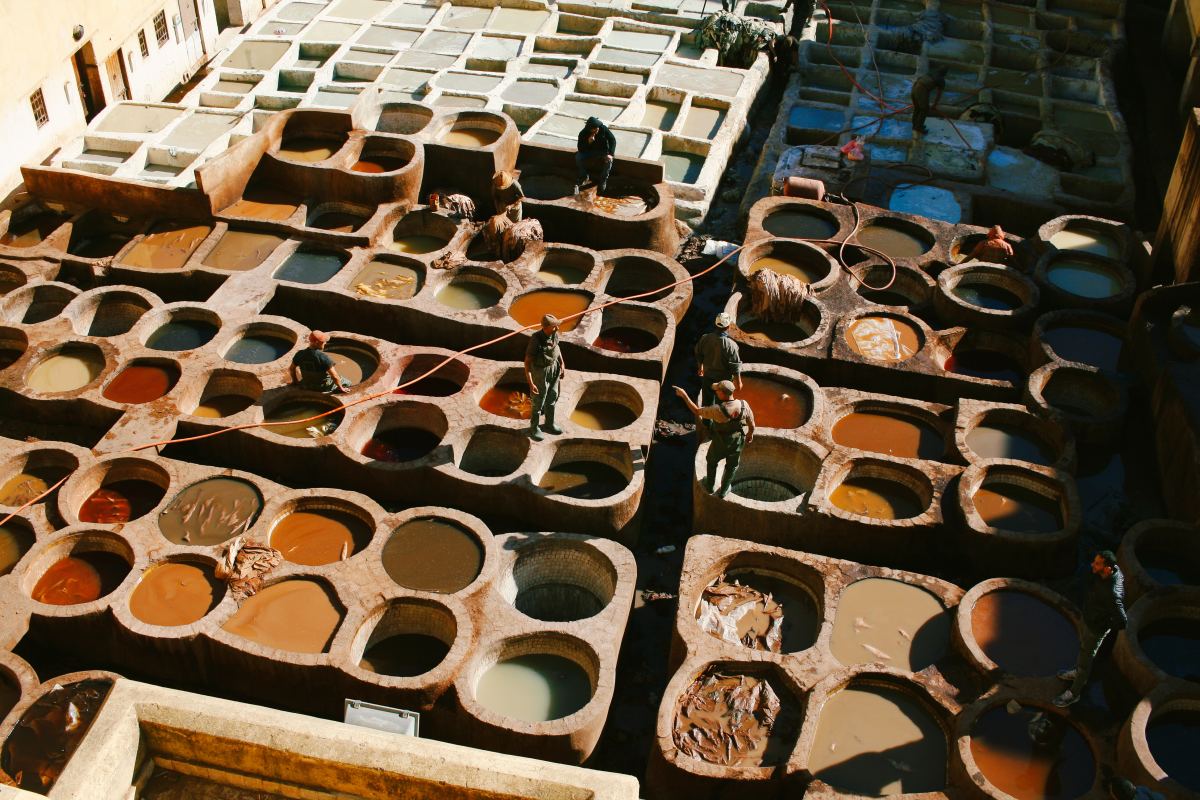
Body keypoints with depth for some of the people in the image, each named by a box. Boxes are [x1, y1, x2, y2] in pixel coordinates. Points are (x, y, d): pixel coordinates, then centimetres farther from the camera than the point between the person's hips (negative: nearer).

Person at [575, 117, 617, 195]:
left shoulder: (603, 129, -16)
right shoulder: (583, 133, -18)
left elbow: (613, 140, -13)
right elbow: (580, 148, -20)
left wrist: (610, 154, -25)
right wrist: (588, 142, -39)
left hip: (603, 151, -1)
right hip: (589, 152, 1)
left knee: (609, 160, -32)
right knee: (578, 157, -26)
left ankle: (603, 180, -20)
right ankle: (584, 176, -7)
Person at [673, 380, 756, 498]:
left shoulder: (717, 410, -35)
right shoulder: (744, 405, -25)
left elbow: (697, 411, -19)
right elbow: (751, 424, -9)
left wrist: (683, 395, -14)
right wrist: (750, 433, 13)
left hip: (720, 444, -2)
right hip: (738, 443, 2)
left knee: (712, 461, 29)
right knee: (732, 466, 28)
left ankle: (710, 486, 49)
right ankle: (723, 491, 45)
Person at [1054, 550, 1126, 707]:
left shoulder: (1112, 593, -44)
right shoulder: (1114, 569, -20)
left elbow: (1121, 622, -38)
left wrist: (1106, 624, -16)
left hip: (1097, 627, -8)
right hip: (1090, 617, 8)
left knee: (1086, 657, 14)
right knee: (1083, 645, 32)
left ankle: (1074, 693, 37)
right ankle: (1078, 672, 60)